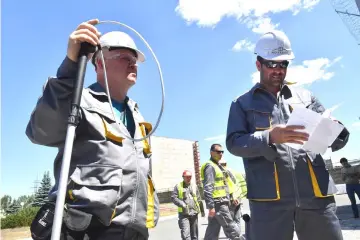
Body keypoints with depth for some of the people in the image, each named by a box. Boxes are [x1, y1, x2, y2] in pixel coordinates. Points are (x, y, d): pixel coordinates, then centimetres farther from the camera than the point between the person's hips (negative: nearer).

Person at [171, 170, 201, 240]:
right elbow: (173, 197, -4)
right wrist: (182, 204, -16)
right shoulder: (178, 186, 0)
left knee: (194, 234, 14)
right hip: (184, 214, -4)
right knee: (185, 234, -12)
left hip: (194, 213, 4)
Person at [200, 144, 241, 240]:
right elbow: (208, 188, -20)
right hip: (218, 203, -10)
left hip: (221, 202, 10)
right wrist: (211, 206, -23)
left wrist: (230, 198, 22)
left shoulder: (217, 166, 19)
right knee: (232, 230, -2)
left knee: (212, 232, 10)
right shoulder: (210, 166, -12)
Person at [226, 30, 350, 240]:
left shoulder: (305, 96, 17)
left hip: (316, 193, 3)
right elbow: (234, 143, -3)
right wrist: (270, 137, -19)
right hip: (270, 196, -2)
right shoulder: (243, 104, 9)